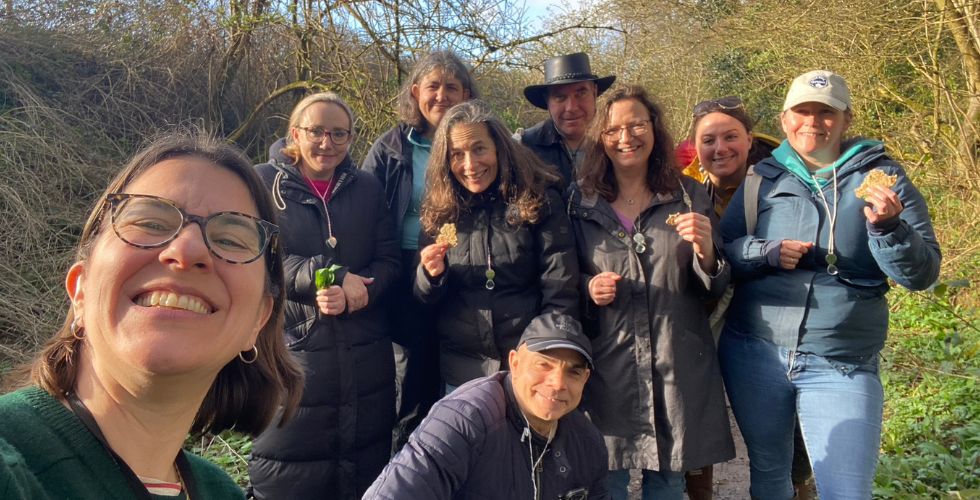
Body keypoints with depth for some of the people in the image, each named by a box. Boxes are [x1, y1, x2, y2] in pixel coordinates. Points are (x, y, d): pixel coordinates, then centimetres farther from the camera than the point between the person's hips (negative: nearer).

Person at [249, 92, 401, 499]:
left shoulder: (368, 188, 11)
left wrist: (354, 291, -15)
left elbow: (388, 261, 6)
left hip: (365, 363, 3)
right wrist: (332, 275, -18)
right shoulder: (263, 183, 2)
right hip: (289, 355, -3)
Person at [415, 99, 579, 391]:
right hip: (462, 368, 2)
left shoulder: (539, 201, -7)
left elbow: (561, 295, -7)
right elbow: (426, 299, 6)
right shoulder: (438, 211, 1)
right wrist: (432, 275, -15)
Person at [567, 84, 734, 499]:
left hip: (678, 367, 1)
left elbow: (714, 290, 4)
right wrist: (588, 289, -11)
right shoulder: (581, 201, 2)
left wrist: (706, 251, -16)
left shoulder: (689, 196, 3)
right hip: (607, 366, 0)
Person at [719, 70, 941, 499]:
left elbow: (922, 274, -4)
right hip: (753, 354, 2)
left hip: (843, 365, -2)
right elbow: (721, 251, 5)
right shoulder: (764, 178, 6)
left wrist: (888, 227, -23)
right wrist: (766, 252, -15)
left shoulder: (881, 177, 1)